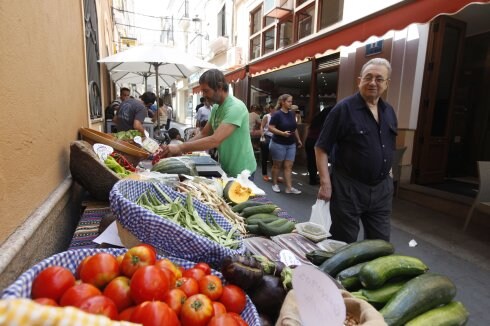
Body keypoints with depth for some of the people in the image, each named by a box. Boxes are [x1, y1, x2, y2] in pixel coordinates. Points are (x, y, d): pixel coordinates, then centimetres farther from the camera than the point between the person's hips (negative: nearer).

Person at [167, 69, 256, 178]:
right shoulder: (216, 108, 4)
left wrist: (180, 148, -28)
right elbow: (204, 134, 9)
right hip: (226, 169, 8)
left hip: (241, 172, -8)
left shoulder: (235, 107, -25)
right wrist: (181, 148, -6)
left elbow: (215, 140, -33)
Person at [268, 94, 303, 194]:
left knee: (288, 166, 4)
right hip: (278, 144, -6)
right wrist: (282, 133, -26)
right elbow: (270, 128, -15)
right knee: (277, 165, 7)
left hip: (291, 144, 6)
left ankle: (289, 187, 7)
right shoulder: (277, 114, -12)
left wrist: (298, 139, 16)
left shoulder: (292, 114, 7)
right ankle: (274, 184, 23)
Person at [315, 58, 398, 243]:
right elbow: (321, 148, -14)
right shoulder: (344, 108, -12)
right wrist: (325, 183, -19)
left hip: (381, 189, 7)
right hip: (348, 188, -6)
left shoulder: (389, 112, 9)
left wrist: (387, 174, 15)